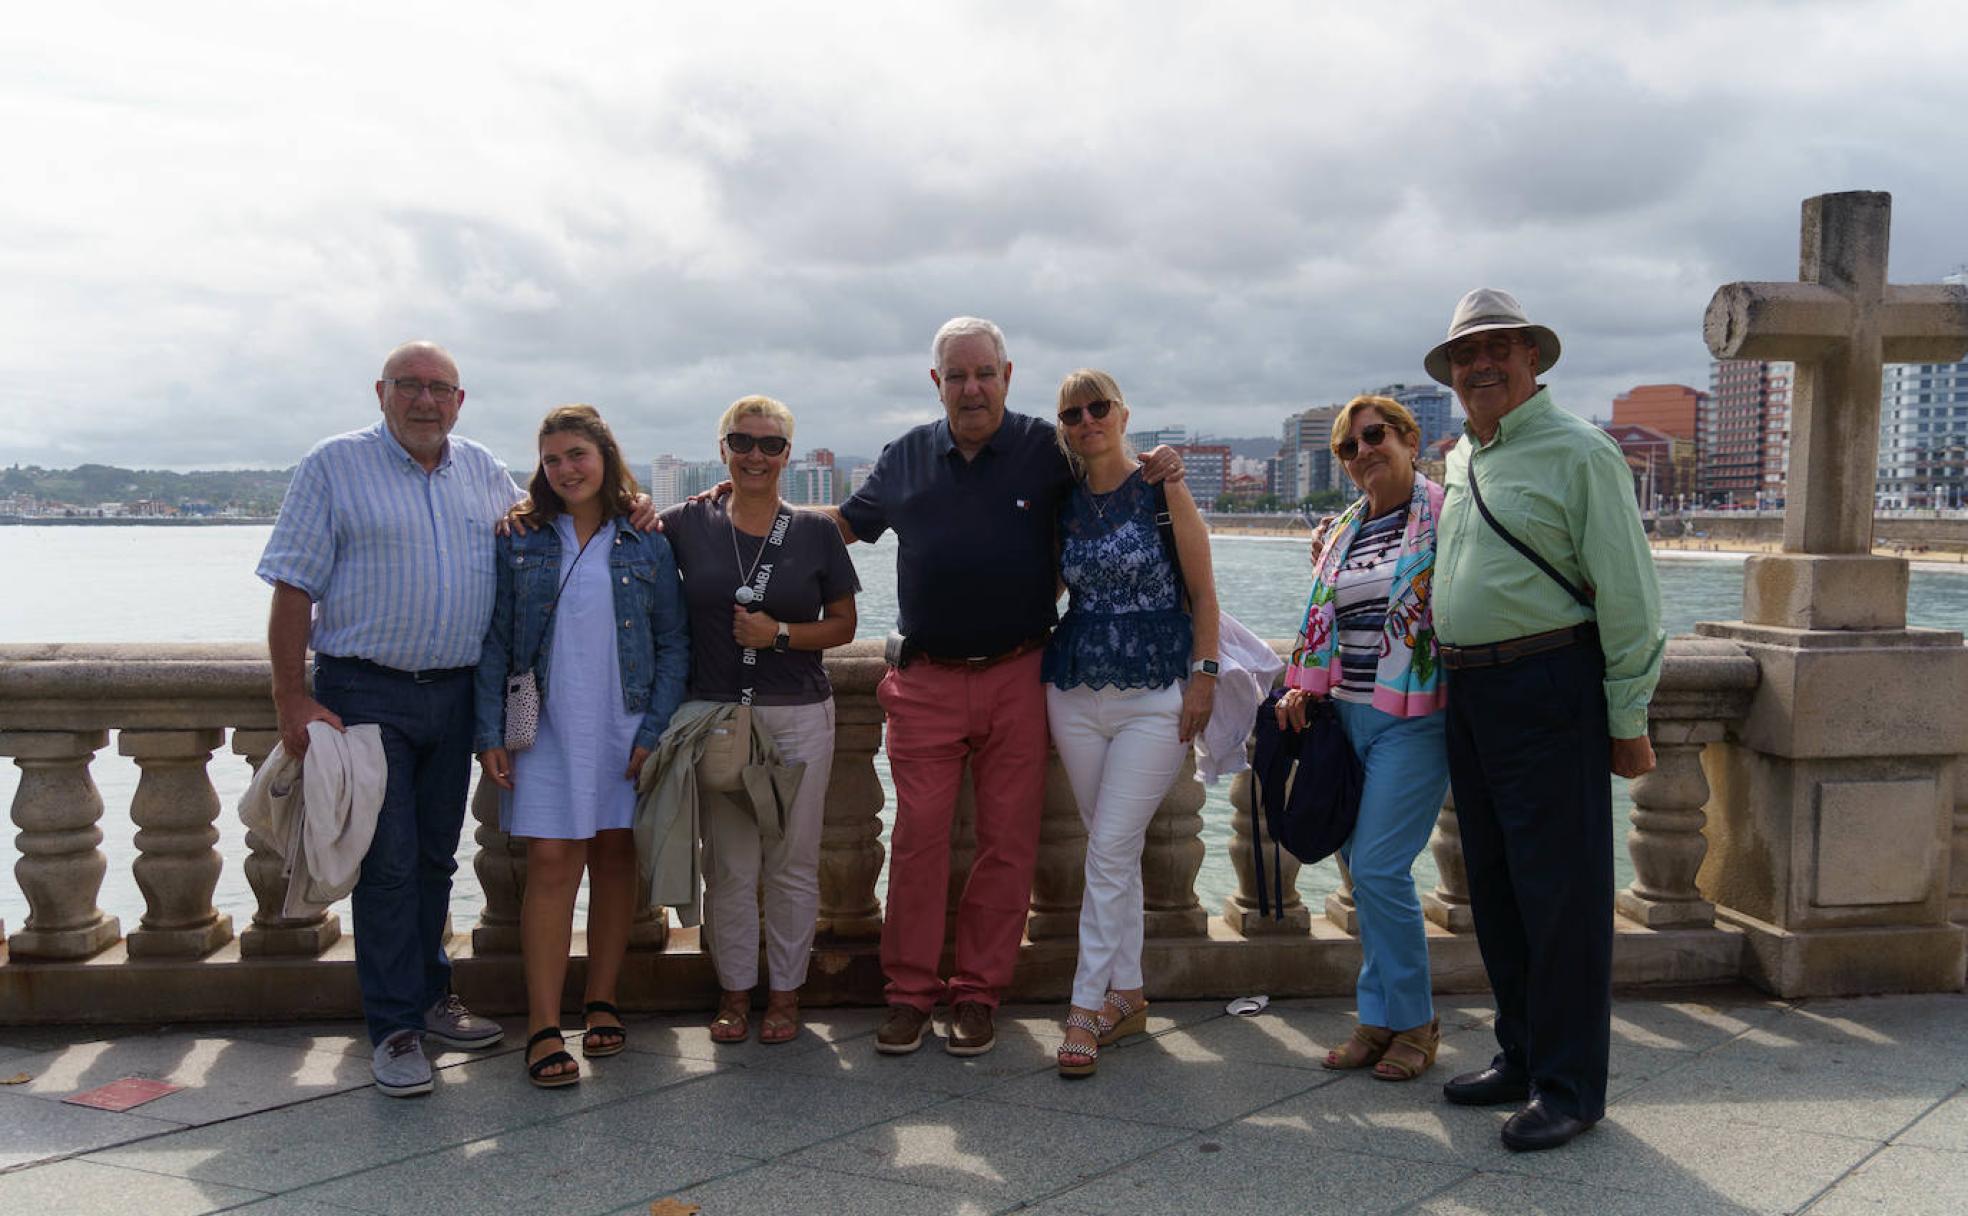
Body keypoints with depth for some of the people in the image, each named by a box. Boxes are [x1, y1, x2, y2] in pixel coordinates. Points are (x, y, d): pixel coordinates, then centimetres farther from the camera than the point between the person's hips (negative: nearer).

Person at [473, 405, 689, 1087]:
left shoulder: (647, 545, 4)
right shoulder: (520, 540, 4)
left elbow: (674, 645, 4)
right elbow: (494, 643, 3)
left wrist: (654, 730, -6)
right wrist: (490, 734, -4)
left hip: (625, 728, 1)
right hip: (546, 728, -1)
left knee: (615, 858, 7)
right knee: (551, 864, -5)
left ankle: (602, 1002, 21)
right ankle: (544, 1027, -1)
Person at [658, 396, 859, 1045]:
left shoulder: (816, 531, 3)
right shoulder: (689, 524, 4)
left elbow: (843, 624, 5)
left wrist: (781, 634, -10)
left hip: (799, 716, 0)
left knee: (792, 862, 4)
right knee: (728, 864, 5)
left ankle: (785, 992, 19)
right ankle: (734, 991, 21)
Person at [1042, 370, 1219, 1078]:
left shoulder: (1161, 490, -4)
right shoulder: (1062, 503, 7)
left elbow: (1202, 591, -3)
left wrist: (1202, 675, -8)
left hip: (1155, 695, -4)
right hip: (1075, 692, 4)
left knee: (1111, 848, -9)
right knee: (1111, 848, 11)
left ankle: (1088, 1006, -1)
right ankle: (1127, 995, 21)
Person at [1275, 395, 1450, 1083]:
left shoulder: (1444, 513, -4)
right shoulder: (1341, 530, 15)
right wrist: (1301, 687, 4)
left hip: (1413, 718, -6)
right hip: (1348, 715, 7)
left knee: (1378, 867, -10)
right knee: (1361, 867, 8)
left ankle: (1413, 1022, 7)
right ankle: (1381, 1019, 19)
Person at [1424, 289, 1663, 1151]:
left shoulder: (1578, 452, -7)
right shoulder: (1458, 460, 16)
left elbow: (1626, 592, -10)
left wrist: (1628, 716, -12)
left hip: (1548, 691, -8)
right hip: (1467, 692, 8)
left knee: (1559, 888, -3)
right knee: (1493, 885, 13)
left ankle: (1569, 1086, 8)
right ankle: (1521, 1055, 27)